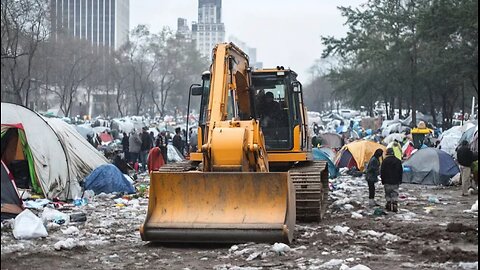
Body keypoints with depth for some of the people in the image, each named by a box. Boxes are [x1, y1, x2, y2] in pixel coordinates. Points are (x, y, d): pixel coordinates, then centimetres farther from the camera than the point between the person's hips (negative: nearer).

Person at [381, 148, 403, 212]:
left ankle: (389, 205, 10)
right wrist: (400, 180, 15)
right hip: (395, 181, 1)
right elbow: (401, 171, 8)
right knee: (395, 194, 4)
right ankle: (395, 205, -6)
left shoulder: (385, 161, -6)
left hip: (387, 181, -1)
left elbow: (382, 171, -3)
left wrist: (383, 180, 6)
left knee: (388, 194, 9)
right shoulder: (398, 161, 2)